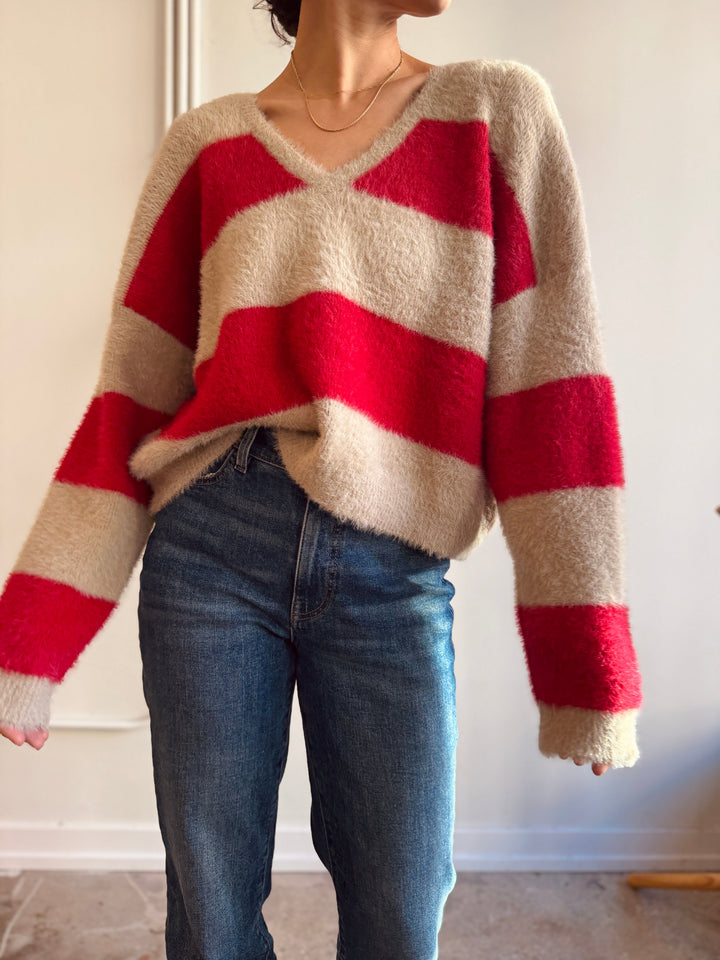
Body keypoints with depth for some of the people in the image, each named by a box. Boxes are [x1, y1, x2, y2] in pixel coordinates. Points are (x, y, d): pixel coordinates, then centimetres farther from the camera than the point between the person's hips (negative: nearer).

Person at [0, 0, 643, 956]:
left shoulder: (500, 114, 5)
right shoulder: (207, 143, 7)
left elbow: (549, 396, -2)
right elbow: (133, 395, 5)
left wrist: (588, 666, -7)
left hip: (395, 579, 0)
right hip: (209, 550, 1)